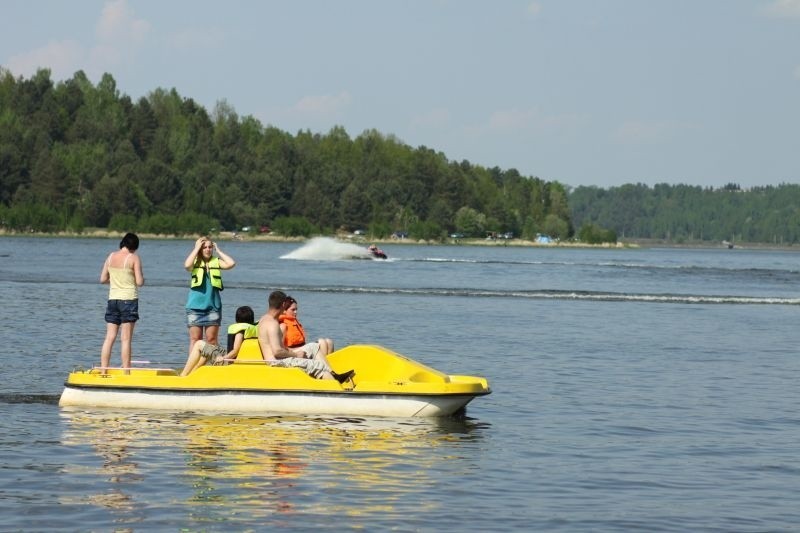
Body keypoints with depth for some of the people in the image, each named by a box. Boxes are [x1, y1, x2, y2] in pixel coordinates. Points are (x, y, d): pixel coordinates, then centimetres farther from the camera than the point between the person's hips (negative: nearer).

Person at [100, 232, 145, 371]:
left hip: (112, 299, 4)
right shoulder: (134, 258, -7)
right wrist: (141, 278, 11)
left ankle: (103, 370, 5)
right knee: (126, 339, -3)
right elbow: (140, 282, -11)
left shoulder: (111, 257, 7)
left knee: (110, 337, 7)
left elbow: (103, 279, 9)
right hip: (129, 299, -4)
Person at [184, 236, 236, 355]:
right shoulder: (195, 262, 3)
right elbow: (187, 265, -20)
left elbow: (231, 264, -9)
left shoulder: (216, 262, 7)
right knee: (195, 339, 0)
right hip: (195, 306, -1)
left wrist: (218, 250, -1)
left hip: (213, 306, 1)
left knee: (211, 340, 3)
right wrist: (196, 248, -10)